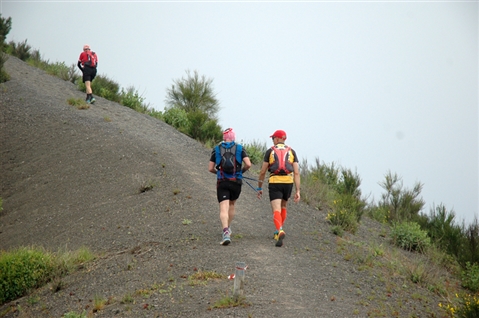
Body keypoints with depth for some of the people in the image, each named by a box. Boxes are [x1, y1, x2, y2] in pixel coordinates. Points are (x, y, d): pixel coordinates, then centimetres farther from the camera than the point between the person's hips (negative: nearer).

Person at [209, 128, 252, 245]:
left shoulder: (216, 149, 4)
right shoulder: (240, 148, 2)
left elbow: (210, 168, 5)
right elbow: (248, 164, -8)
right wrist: (241, 171, 12)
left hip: (222, 183, -1)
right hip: (236, 182, 1)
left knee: (224, 208, -8)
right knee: (231, 204, 26)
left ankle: (226, 233, -27)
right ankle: (228, 228, 36)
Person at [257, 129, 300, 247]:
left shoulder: (270, 151, 4)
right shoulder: (291, 152, 8)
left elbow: (263, 172, 4)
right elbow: (297, 173, 0)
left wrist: (259, 188, 16)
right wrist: (298, 191, -1)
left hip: (274, 182, -3)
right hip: (288, 182, 3)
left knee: (276, 210, -10)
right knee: (283, 206, 27)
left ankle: (280, 232, -36)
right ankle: (278, 231, 35)